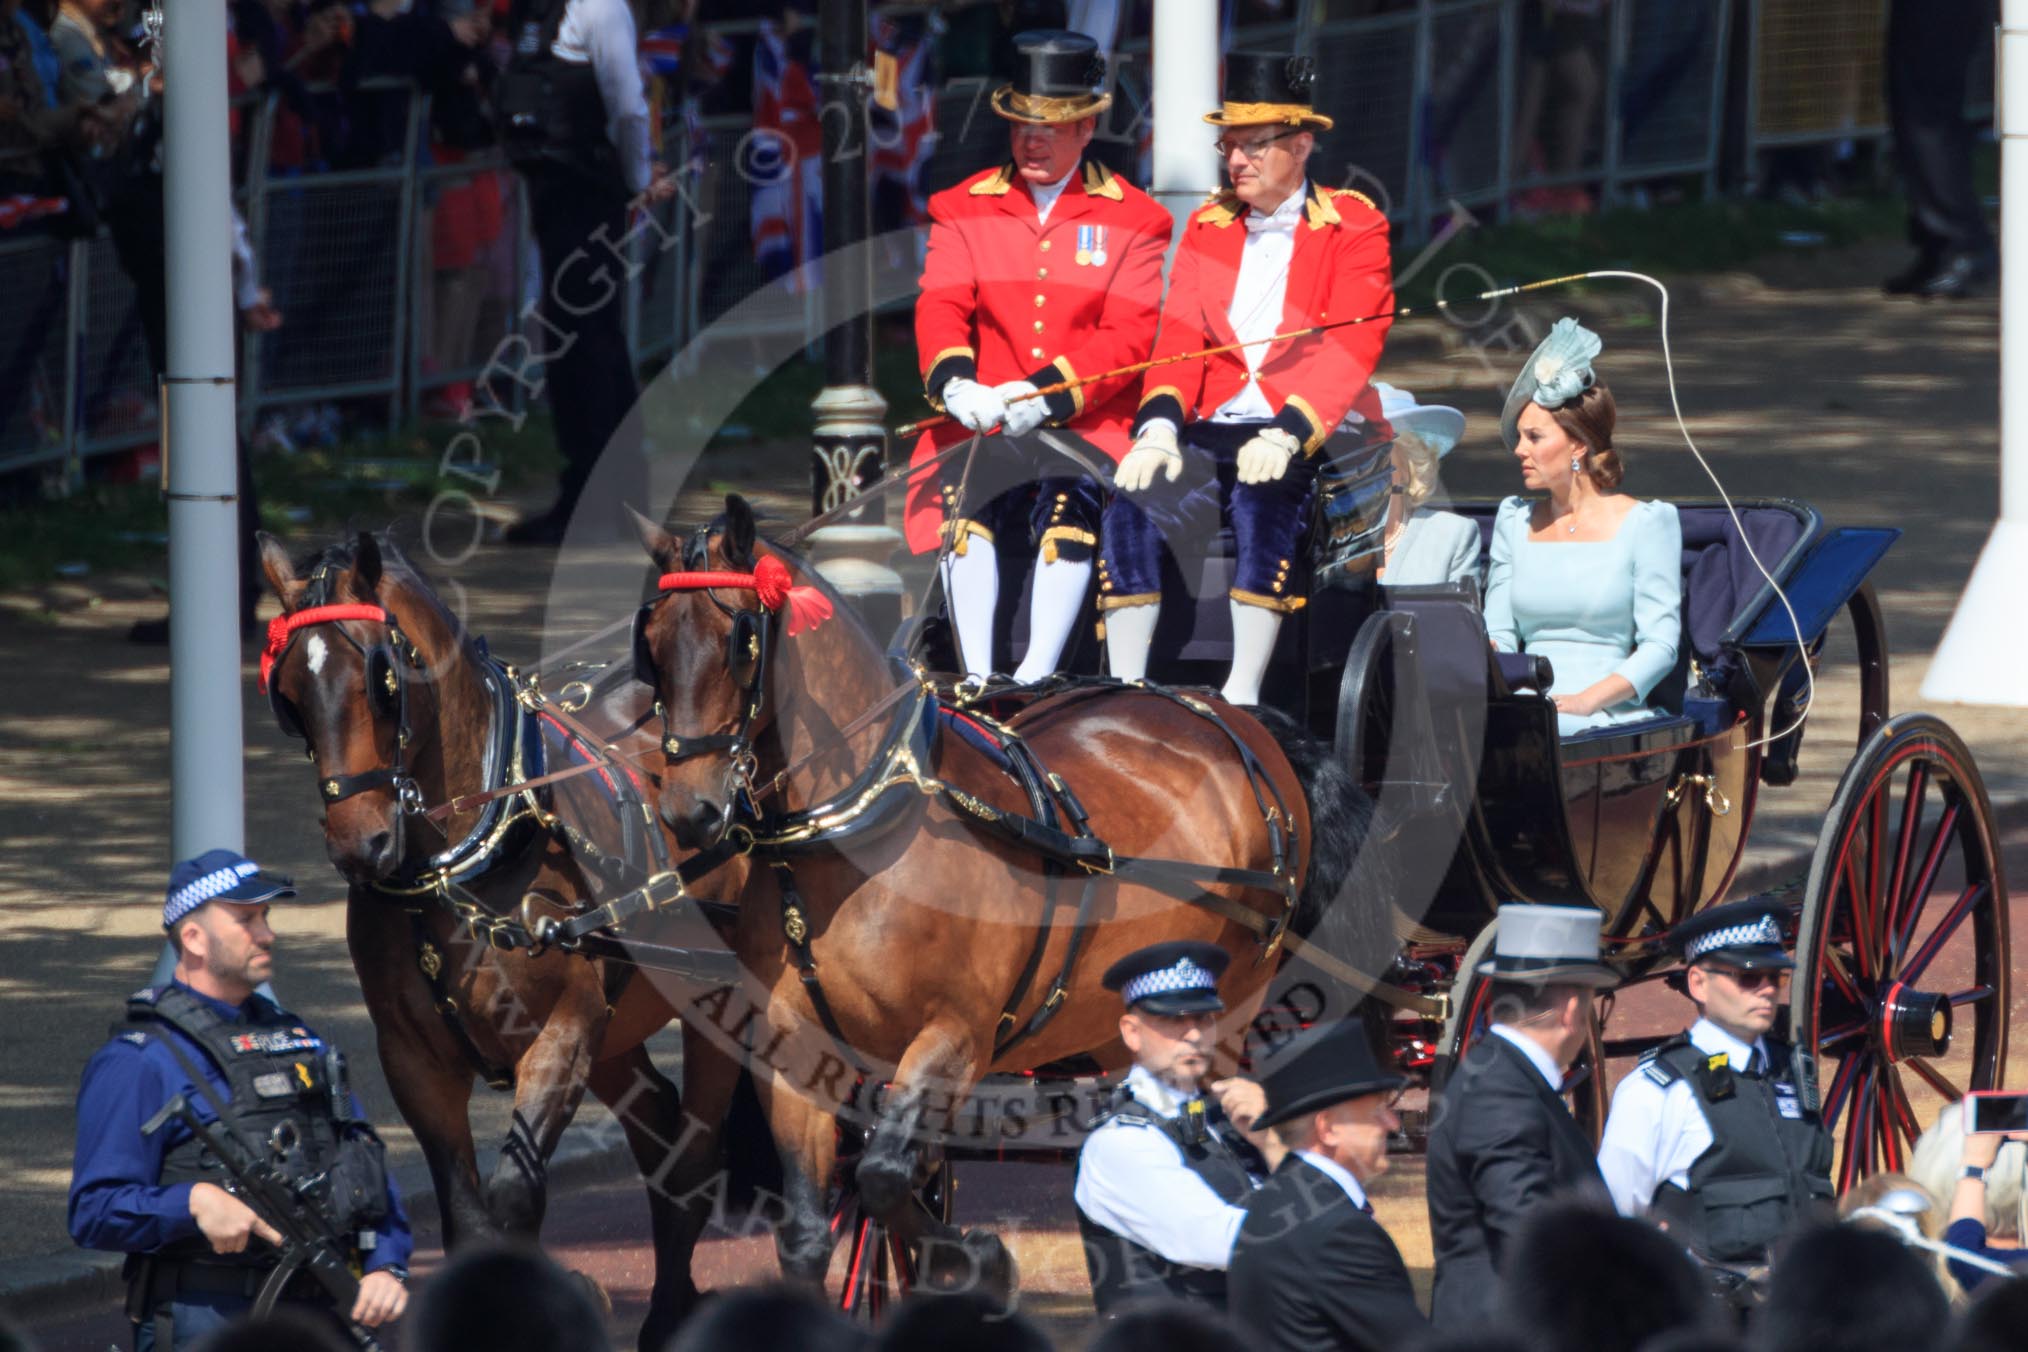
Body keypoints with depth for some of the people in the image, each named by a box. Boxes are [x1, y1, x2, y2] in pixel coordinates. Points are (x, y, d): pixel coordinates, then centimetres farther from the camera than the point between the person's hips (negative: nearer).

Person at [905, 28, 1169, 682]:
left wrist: (1046, 393, -20)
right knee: (966, 498, -29)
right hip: (985, 421, 2)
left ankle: (1036, 679, -34)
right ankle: (977, 679, -30)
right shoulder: (964, 210, 13)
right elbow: (941, 307, 1)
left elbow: (1130, 334, -4)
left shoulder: (1133, 219, 7)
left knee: (1068, 504, -33)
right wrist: (955, 382, -22)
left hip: (1088, 424, -2)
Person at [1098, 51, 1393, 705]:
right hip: (1213, 431, 4)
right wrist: (1158, 429, -16)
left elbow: (1348, 354, -11)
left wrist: (1286, 437, -27)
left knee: (1263, 498, -37)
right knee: (1130, 500, -26)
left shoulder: (1355, 228, 1)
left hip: (1311, 438, -4)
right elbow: (1180, 341, 5)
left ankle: (1243, 694, -33)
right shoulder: (1207, 227, 16)